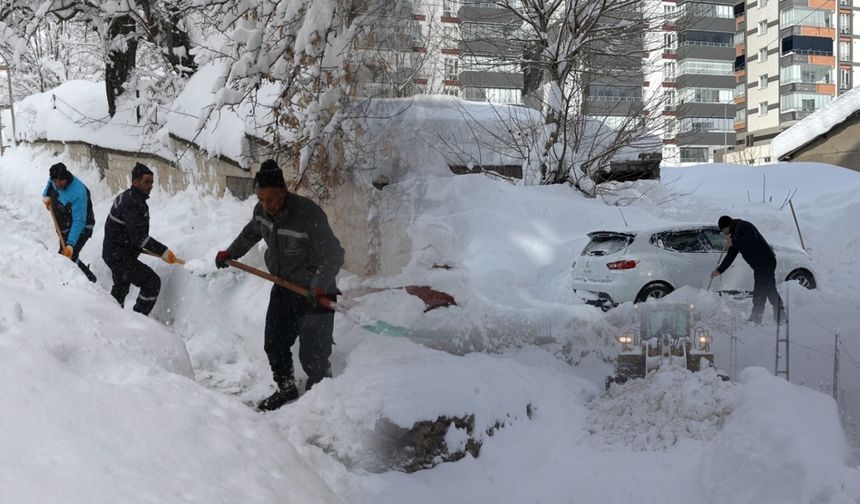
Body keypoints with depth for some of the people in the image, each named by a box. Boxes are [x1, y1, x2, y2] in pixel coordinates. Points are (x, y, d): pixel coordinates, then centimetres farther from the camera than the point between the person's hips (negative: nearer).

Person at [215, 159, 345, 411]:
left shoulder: (310, 214, -28)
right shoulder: (262, 210, -5)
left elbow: (333, 256, -30)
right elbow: (251, 233, 20)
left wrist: (319, 286, -42)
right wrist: (230, 253, 24)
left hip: (314, 293, -7)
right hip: (283, 288, 8)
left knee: (312, 354, -8)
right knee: (274, 345, 18)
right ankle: (286, 389, 39)